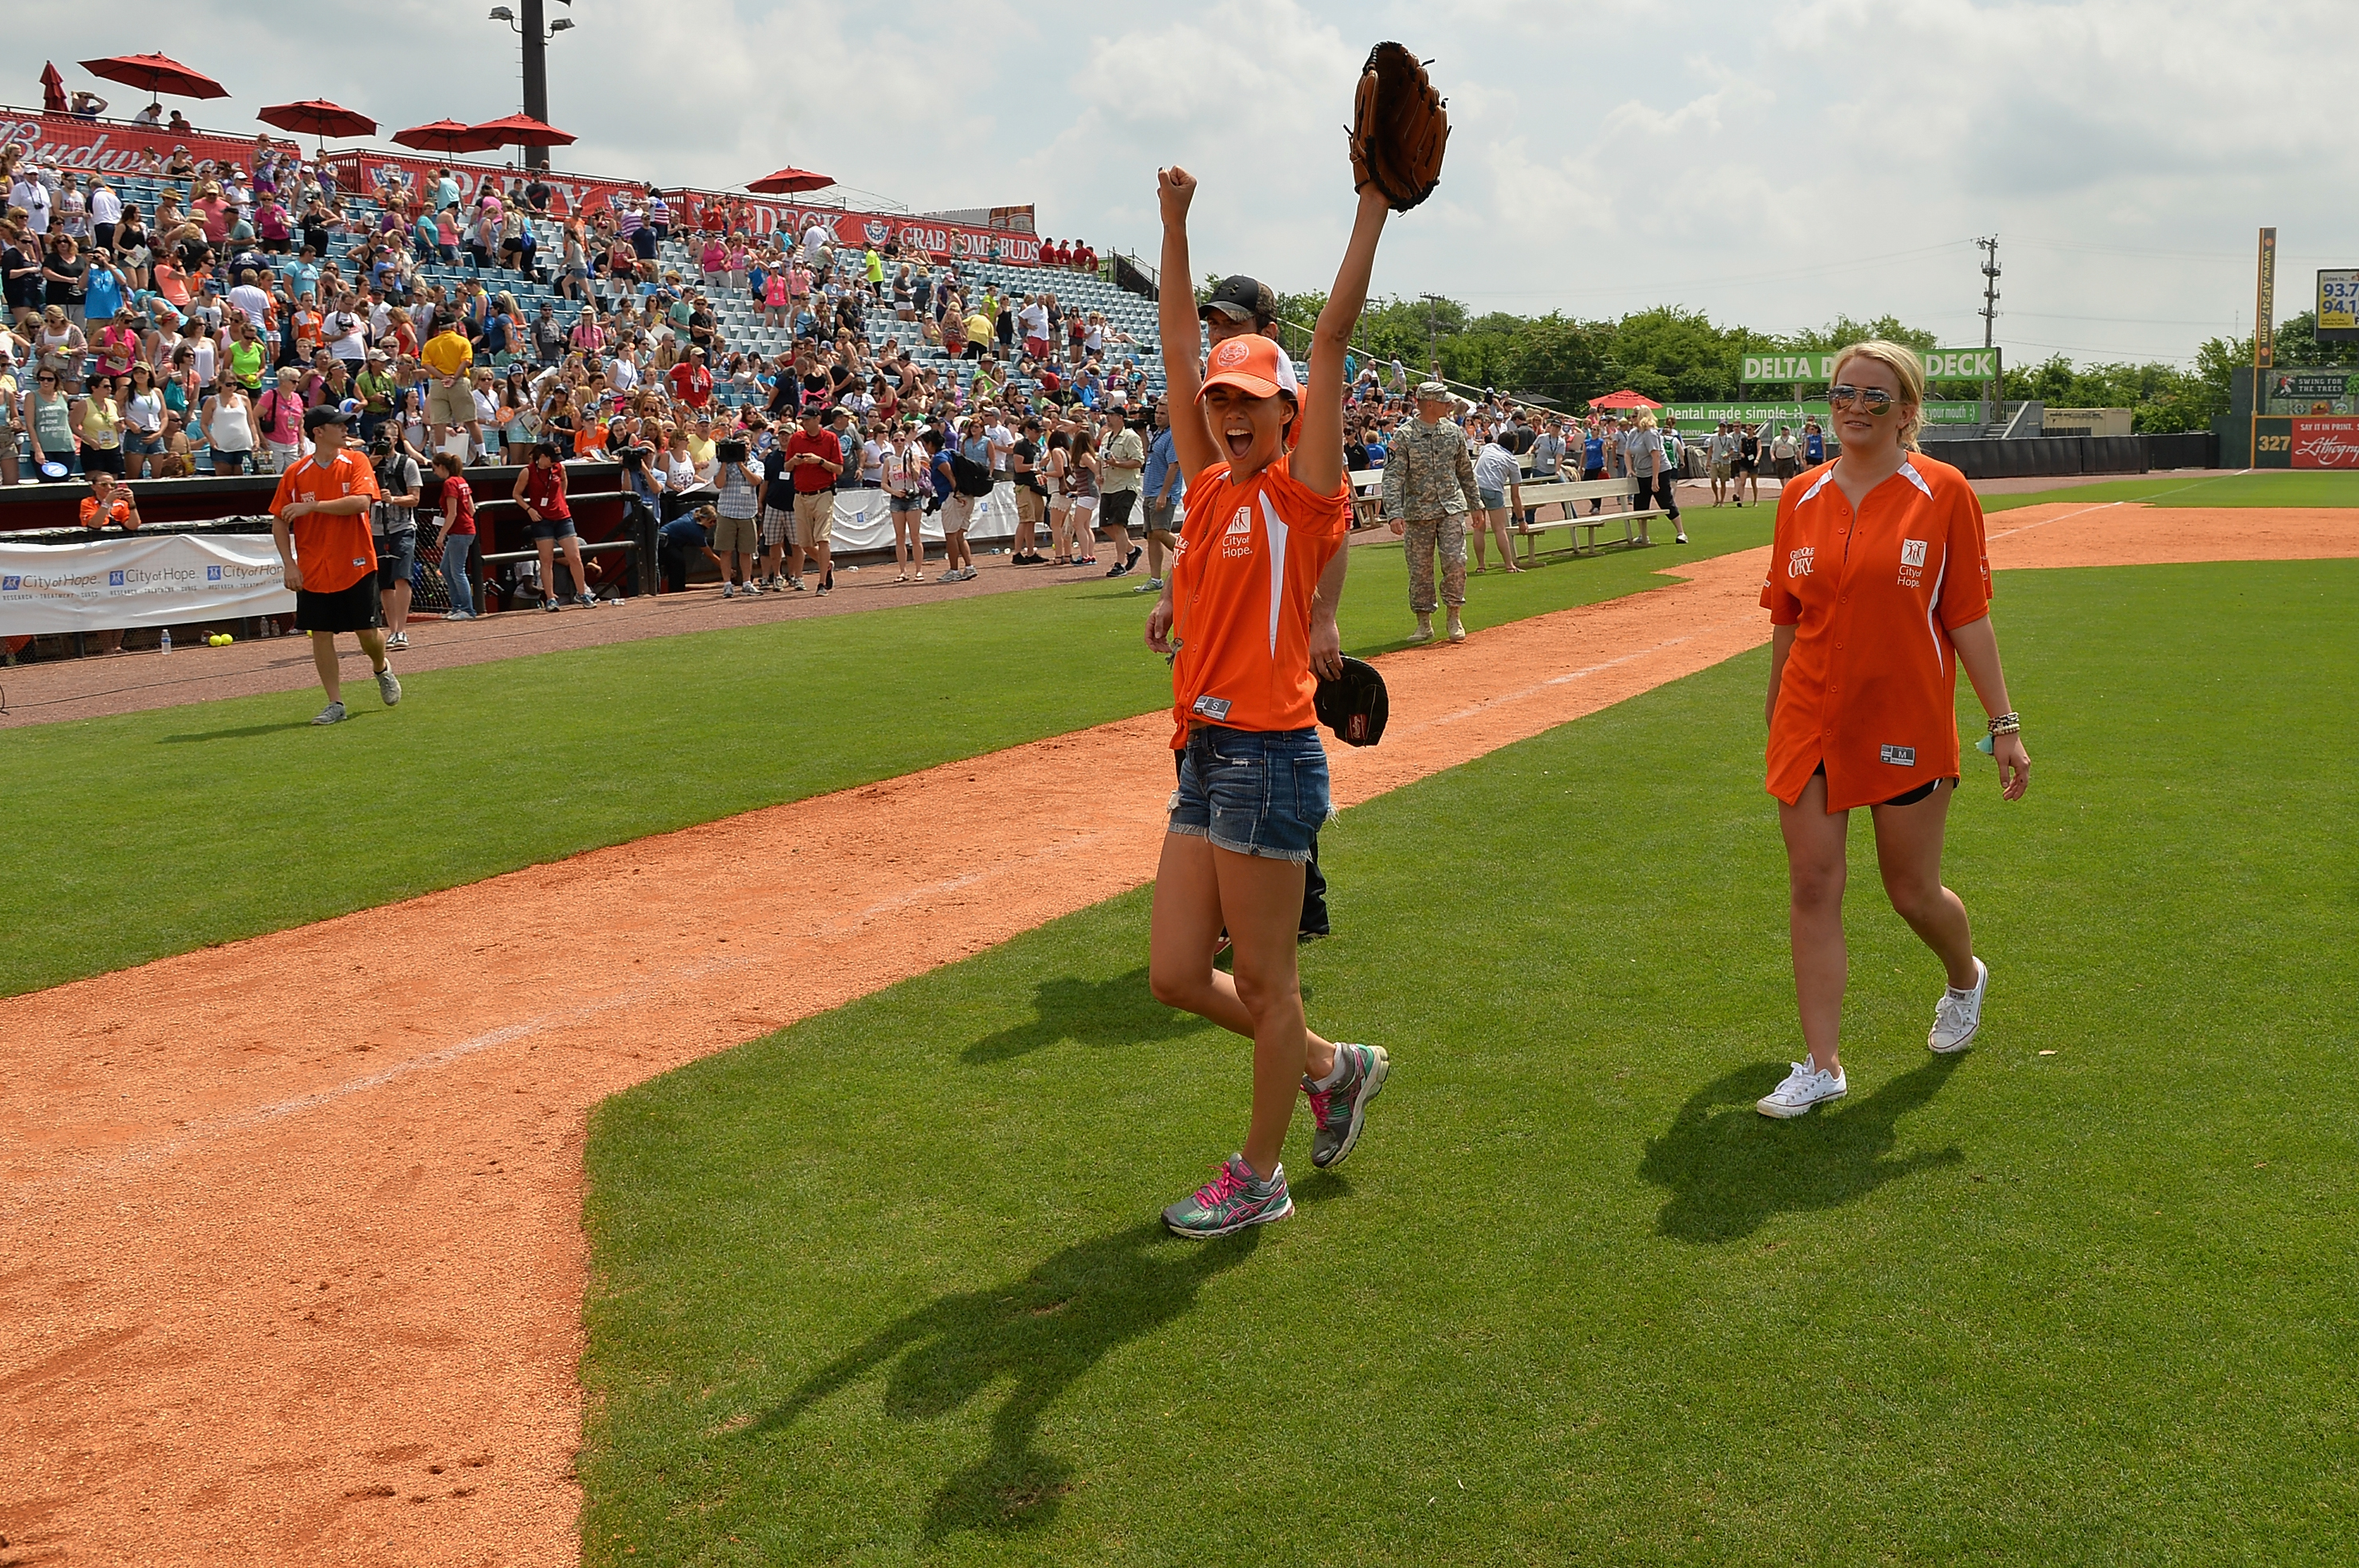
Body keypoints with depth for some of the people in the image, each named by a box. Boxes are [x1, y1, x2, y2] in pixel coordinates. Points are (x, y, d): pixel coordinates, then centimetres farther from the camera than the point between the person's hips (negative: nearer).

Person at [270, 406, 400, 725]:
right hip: (313, 571, 1)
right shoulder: (295, 474, 1)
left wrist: (312, 505, -22)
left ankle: (382, 669, 36)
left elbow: (361, 501, -19)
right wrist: (289, 564, -5)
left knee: (368, 632, 3)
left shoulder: (356, 463, -2)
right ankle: (335, 704, 9)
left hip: (356, 566, -1)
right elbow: (279, 521, 4)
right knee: (321, 635, 1)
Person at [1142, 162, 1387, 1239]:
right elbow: (1179, 350, 15)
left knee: (1263, 979, 4)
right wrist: (1175, 224, 14)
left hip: (1269, 754, -7)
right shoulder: (1210, 488, 12)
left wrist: (1373, 209, -9)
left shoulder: (1301, 491, -4)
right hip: (1203, 755, 7)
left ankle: (1257, 1176, 21)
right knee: (1174, 976, 11)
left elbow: (1332, 339, -9)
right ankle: (1332, 1065, 32)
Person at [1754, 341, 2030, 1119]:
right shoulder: (1801, 499, 4)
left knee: (1913, 892, 9)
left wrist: (2004, 724, -6)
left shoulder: (1944, 492, -5)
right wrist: (1777, 712, 18)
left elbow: (1968, 617, -5)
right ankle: (1821, 1065, 9)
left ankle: (1966, 976, 43)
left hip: (1908, 728, -3)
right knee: (1813, 889, 0)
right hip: (1811, 725, 3)